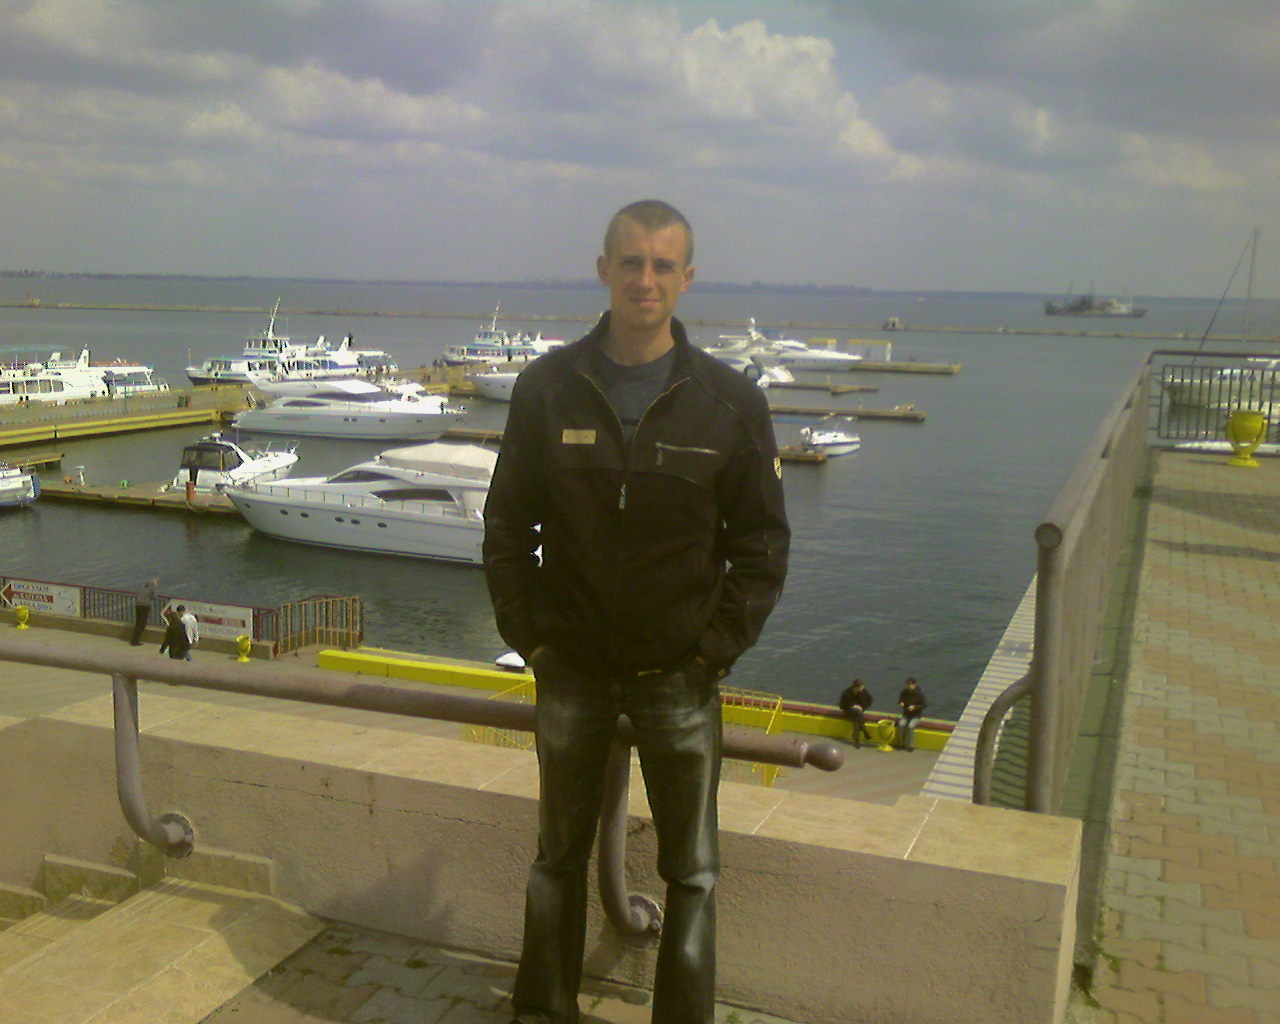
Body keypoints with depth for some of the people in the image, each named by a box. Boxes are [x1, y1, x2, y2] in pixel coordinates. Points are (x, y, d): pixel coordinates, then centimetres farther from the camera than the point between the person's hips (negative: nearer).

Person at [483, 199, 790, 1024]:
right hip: (572, 669, 1)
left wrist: (717, 649, -8)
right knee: (560, 854, 17)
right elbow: (507, 528, 4)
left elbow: (763, 545, -1)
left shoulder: (731, 401, -5)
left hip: (679, 677, -1)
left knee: (693, 870, 8)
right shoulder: (547, 389, -2)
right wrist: (528, 636, -3)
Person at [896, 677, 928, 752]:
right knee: (901, 724, -28)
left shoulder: (920, 693, -13)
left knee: (910, 726, -32)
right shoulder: (904, 692, -2)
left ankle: (910, 746, -17)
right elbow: (900, 700, 12)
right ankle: (901, 743, -14)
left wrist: (915, 707, -24)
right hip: (906, 714, 3)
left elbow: (925, 705, -10)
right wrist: (900, 703, -12)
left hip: (916, 716, -3)